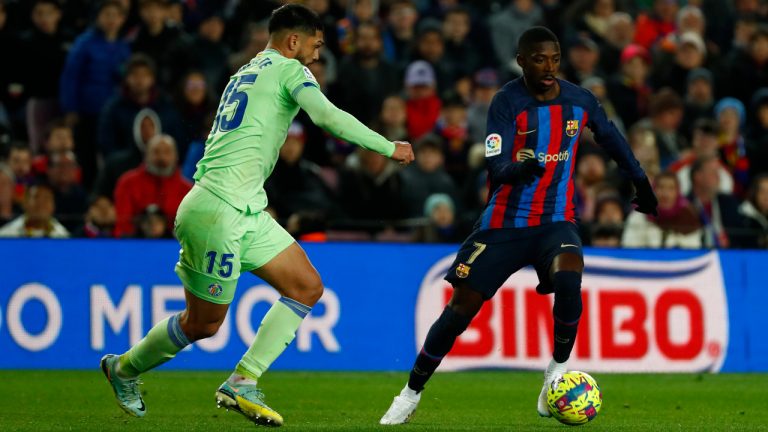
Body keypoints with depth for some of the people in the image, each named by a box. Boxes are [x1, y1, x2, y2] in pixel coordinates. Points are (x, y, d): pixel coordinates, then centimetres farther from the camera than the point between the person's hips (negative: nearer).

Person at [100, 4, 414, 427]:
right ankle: (124, 367, 25)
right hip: (219, 212, -10)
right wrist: (389, 147, -15)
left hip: (246, 212, 10)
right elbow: (327, 115, -20)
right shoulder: (289, 70, -7)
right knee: (203, 322, 3)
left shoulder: (246, 72, 21)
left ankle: (241, 383, 0)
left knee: (307, 288, 3)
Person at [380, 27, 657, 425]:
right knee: (461, 308, -3)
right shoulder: (507, 102, -11)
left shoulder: (580, 101, 0)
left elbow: (612, 139, 20)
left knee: (568, 281, -31)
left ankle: (558, 371, -9)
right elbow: (496, 169, -20)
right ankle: (412, 393, 14)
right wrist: (520, 169, -42)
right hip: (504, 223, -1)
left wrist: (641, 182, 28)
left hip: (556, 221, 1)